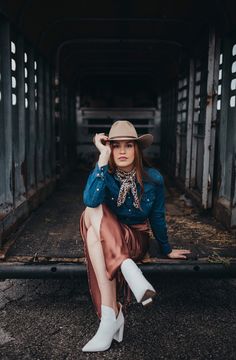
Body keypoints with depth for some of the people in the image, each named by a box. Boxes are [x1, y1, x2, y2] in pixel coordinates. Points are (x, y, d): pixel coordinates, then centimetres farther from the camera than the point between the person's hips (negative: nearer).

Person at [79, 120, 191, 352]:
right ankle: (129, 270, -41)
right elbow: (90, 200, -34)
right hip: (105, 239, 1)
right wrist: (103, 156, -32)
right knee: (93, 211, -34)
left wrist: (167, 250, 16)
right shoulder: (104, 173, -11)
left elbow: (157, 217, 5)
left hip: (135, 239, -1)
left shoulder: (153, 179, -9)